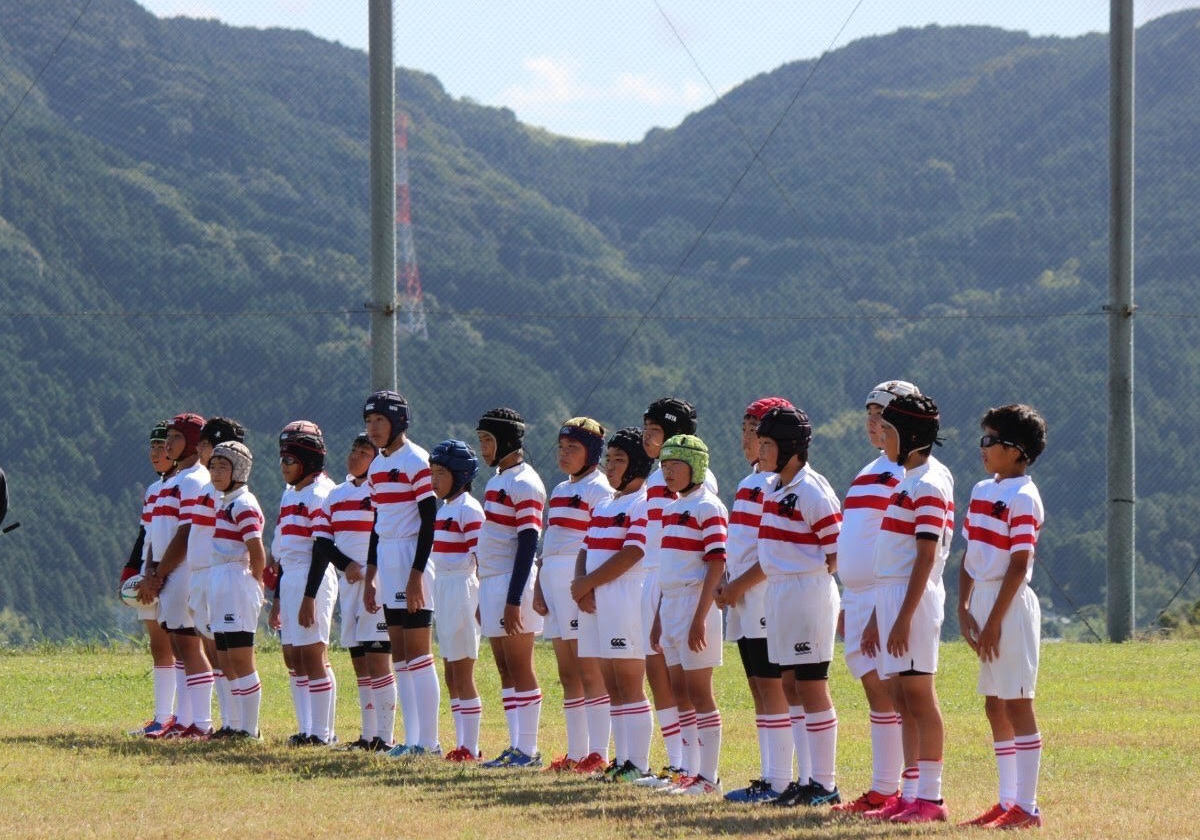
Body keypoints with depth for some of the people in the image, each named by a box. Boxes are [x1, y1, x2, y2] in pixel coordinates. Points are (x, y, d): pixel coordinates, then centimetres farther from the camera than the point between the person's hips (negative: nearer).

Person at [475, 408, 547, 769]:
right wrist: (485, 597, 20)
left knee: (520, 669, -7)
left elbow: (527, 544, -17)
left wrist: (513, 600, -22)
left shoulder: (524, 484, -12)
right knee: (505, 670, 9)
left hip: (512, 584, -10)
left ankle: (528, 750, -5)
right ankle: (516, 747, 11)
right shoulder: (497, 481, 17)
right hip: (491, 583, 10)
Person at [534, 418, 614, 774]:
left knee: (589, 671, -10)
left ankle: (598, 754, -11)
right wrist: (537, 587, 13)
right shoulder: (559, 491, 20)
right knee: (567, 674, 9)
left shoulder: (598, 489, -6)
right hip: (553, 581, 9)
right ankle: (576, 754, 13)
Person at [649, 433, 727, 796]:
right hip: (670, 603, 9)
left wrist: (700, 617, -20)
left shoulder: (708, 508, -10)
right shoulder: (671, 508, 16)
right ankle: (690, 772, 14)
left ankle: (709, 777, -3)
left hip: (696, 602, -9)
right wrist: (658, 618, 19)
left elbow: (717, 565, -15)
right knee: (679, 692, 9)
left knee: (699, 693, -6)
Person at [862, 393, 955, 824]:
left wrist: (904, 617, -22)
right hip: (889, 595, 10)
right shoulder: (906, 481, 18)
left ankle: (931, 799, -8)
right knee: (902, 701, 9)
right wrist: (876, 619, 21)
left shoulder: (928, 485, -11)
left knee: (919, 698, -8)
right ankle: (910, 796, 11)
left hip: (914, 597, -10)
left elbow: (925, 557, -18)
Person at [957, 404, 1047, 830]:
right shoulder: (982, 491, 13)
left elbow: (1018, 566, -16)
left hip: (1010, 604, -9)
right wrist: (964, 608, 6)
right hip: (983, 601, 9)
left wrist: (993, 621, -18)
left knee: (1017, 704, -6)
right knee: (995, 706, 11)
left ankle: (1027, 807, -5)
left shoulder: (1023, 499, -12)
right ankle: (1008, 800, 18)